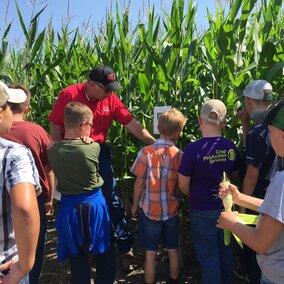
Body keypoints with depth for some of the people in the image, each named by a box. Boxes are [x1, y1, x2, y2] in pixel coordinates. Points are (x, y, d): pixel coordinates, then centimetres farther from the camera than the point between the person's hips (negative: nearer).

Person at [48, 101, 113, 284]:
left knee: (77, 261, 17)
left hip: (69, 208, 3)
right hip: (94, 206, -2)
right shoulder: (93, 148, -17)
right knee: (104, 256, 20)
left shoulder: (53, 152, -9)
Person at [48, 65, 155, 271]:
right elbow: (55, 126, -8)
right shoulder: (69, 95, -14)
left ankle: (125, 246, 16)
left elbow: (132, 124, -9)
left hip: (99, 152, 2)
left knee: (112, 198, 1)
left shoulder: (111, 99, -7)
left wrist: (154, 143, -16)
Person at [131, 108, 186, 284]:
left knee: (150, 253, 12)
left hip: (149, 210, -1)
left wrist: (135, 205, 4)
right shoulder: (180, 155, -9)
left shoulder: (146, 152, -14)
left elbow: (139, 182, -9)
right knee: (173, 251, 19)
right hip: (171, 211, 2)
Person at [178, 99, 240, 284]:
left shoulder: (193, 149, -22)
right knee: (225, 251, 24)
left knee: (208, 256, 12)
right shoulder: (231, 148, -9)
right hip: (226, 208, 5)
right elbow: (235, 175, 7)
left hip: (203, 212, -5)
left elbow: (183, 185, -14)